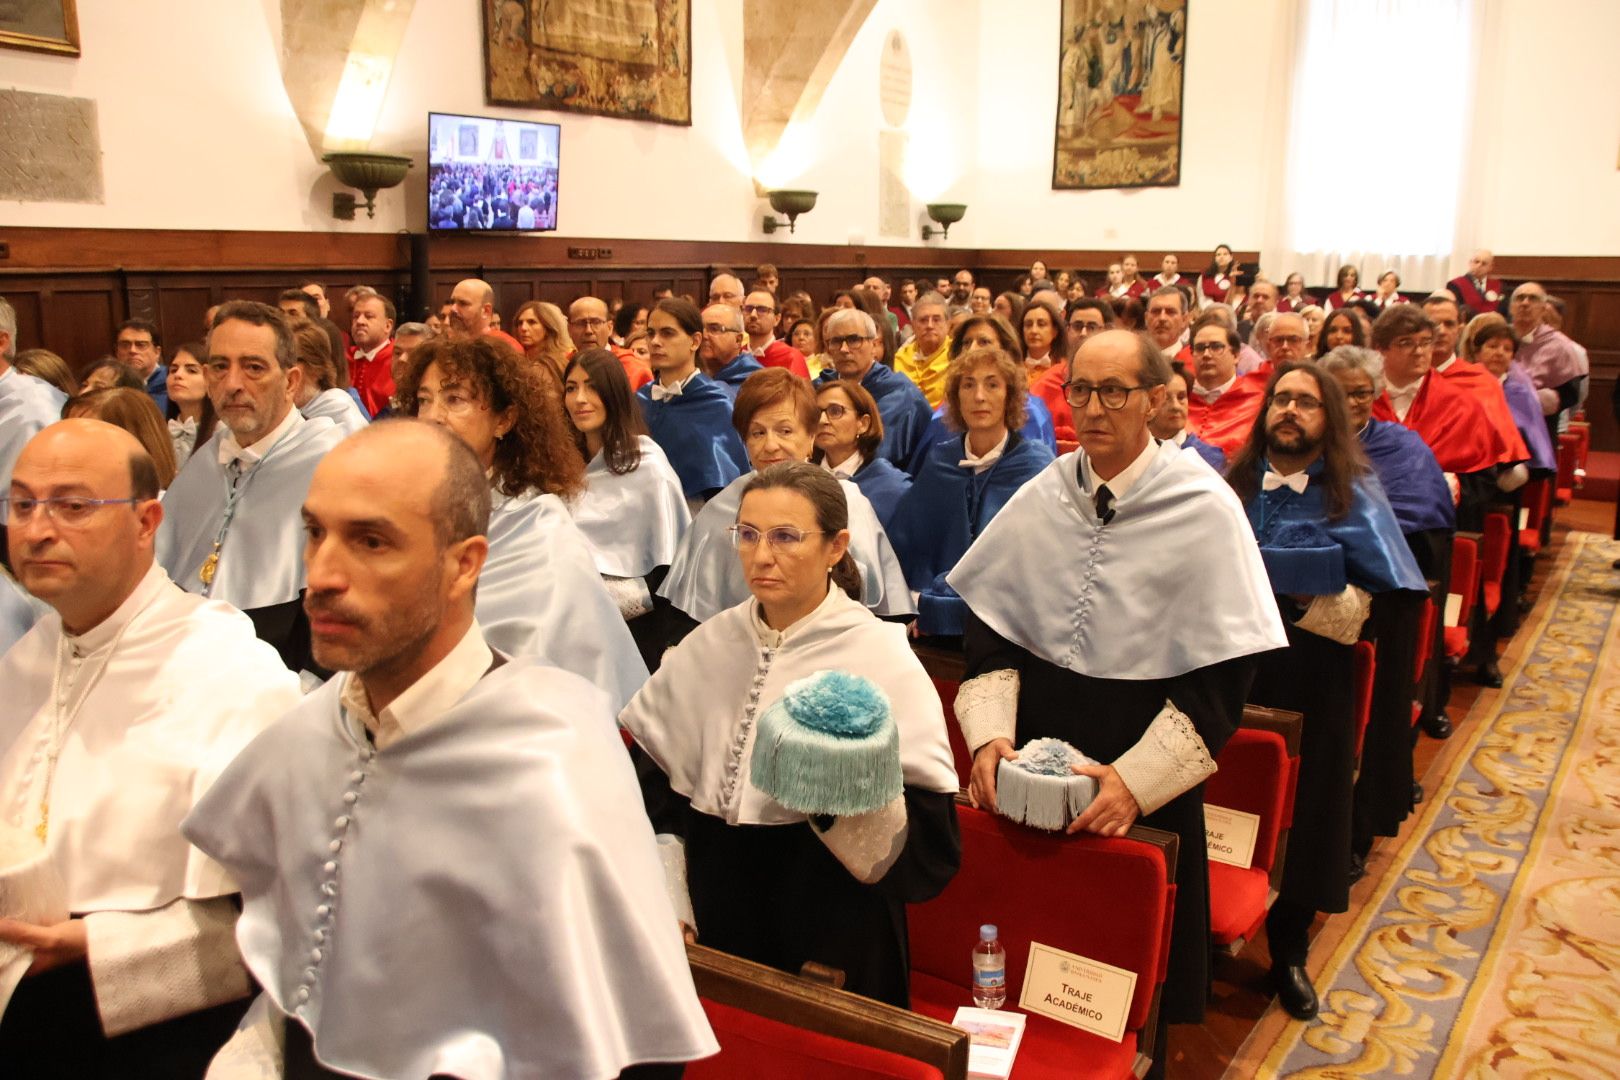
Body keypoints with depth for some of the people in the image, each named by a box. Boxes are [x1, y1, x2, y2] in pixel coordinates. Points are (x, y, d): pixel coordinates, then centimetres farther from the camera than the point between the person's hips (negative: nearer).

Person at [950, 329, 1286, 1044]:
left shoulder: (1205, 510, -10)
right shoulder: (1040, 497, 0)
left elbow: (1224, 675, -11)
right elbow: (987, 628, 5)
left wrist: (1136, 781, -18)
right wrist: (988, 735, -9)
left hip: (1143, 791, -3)